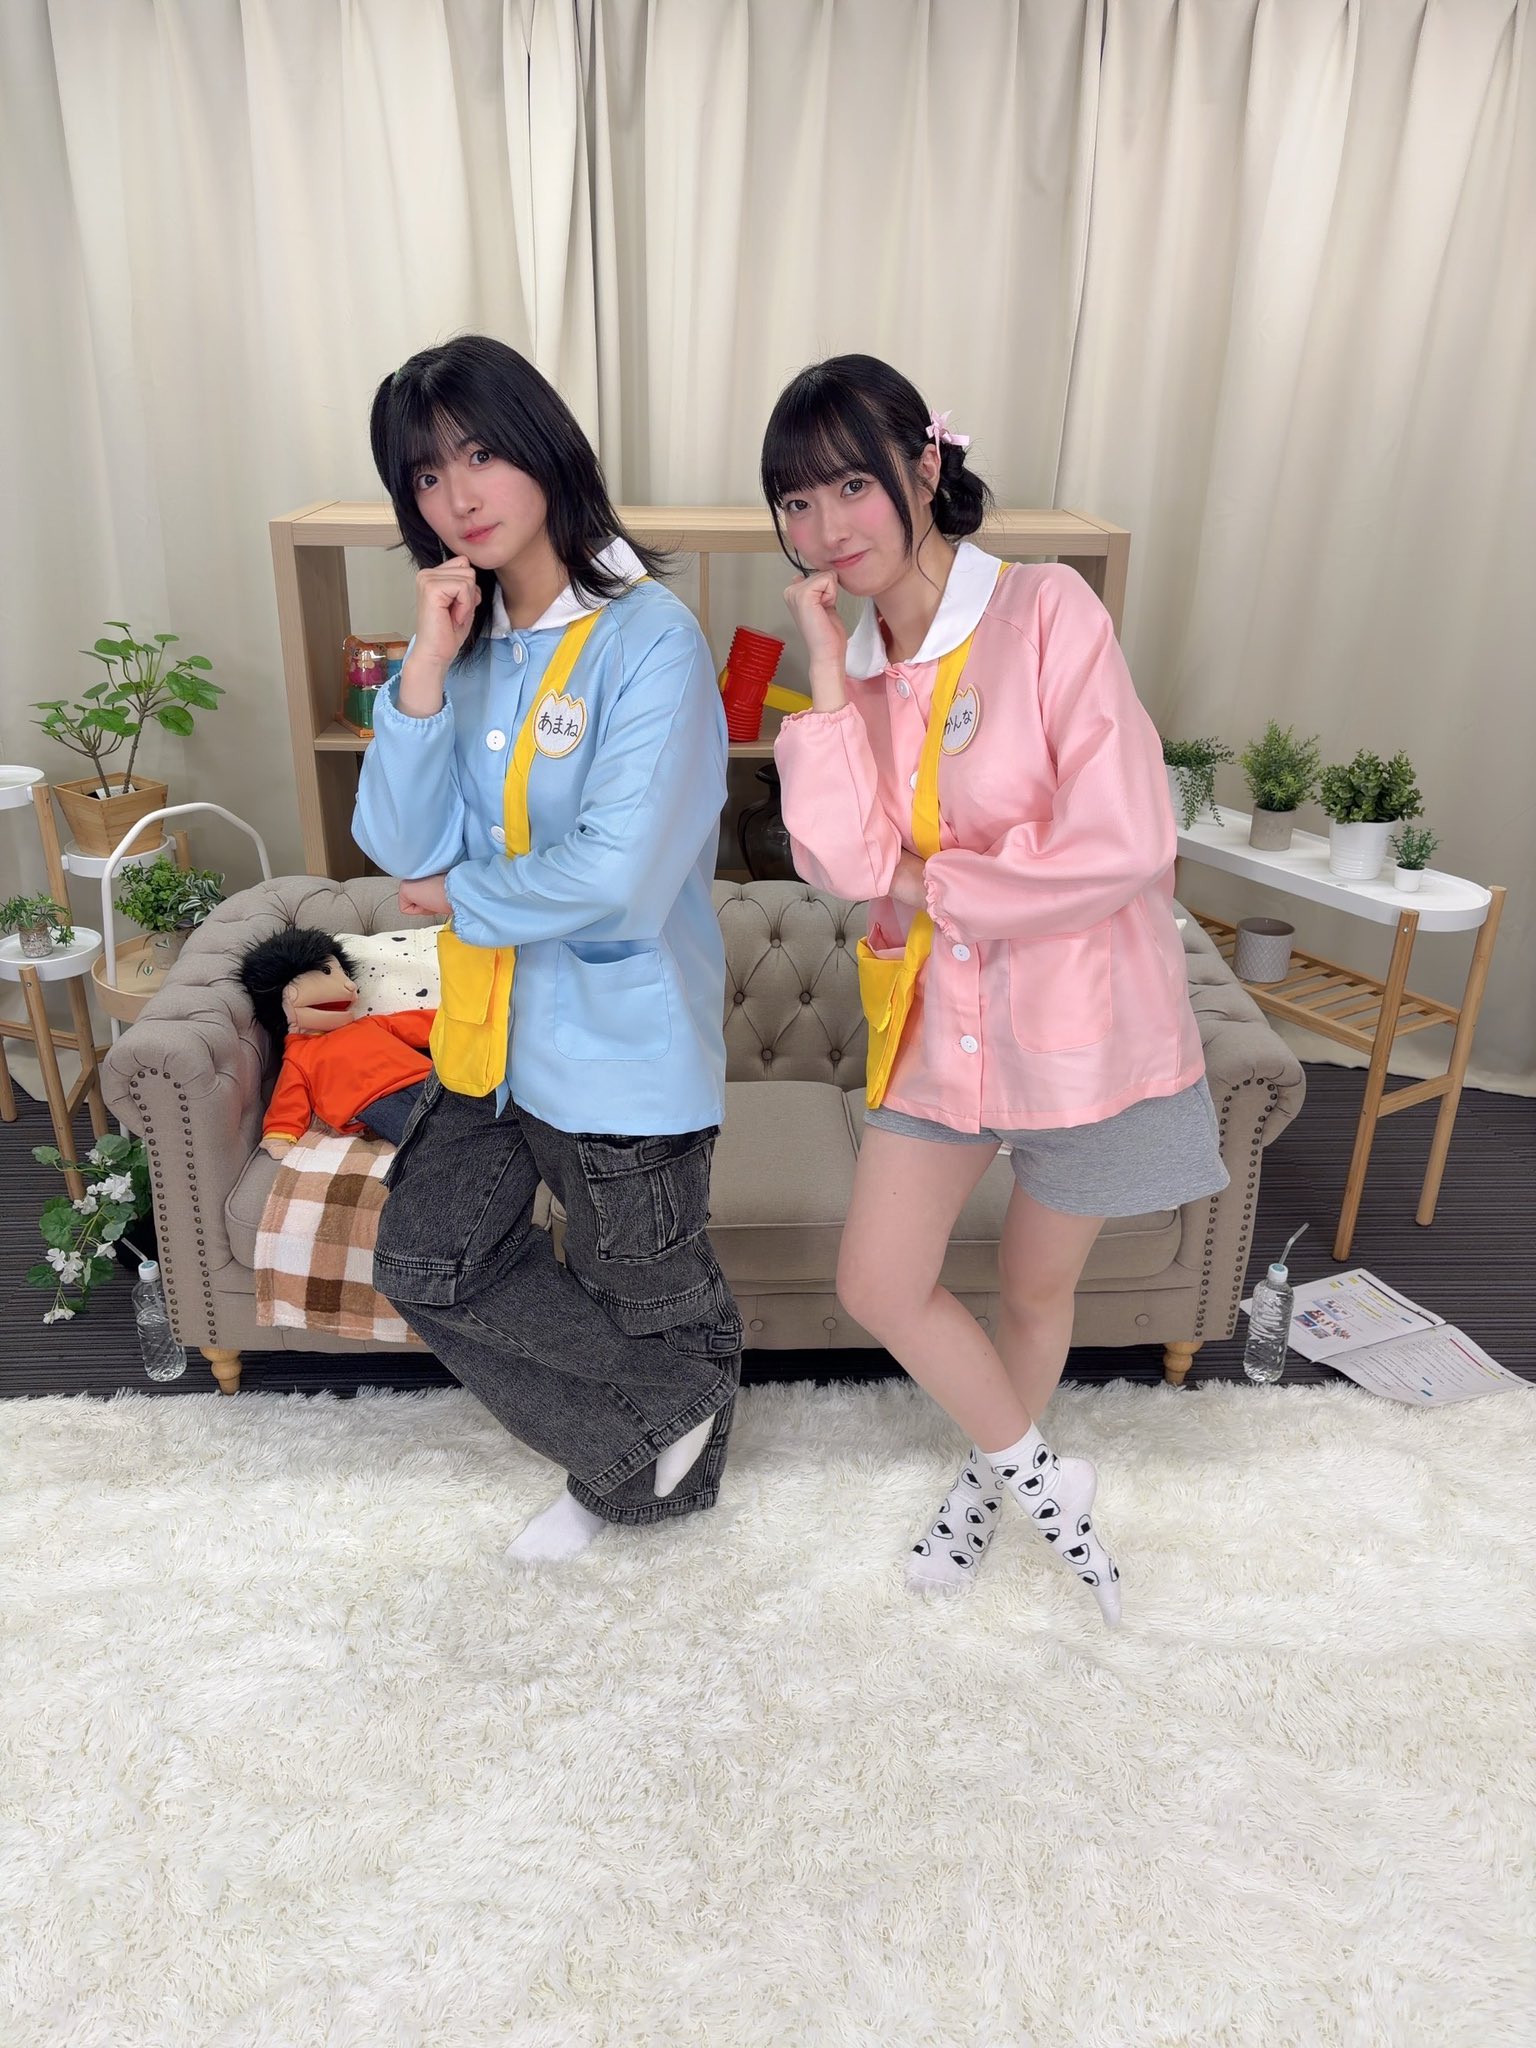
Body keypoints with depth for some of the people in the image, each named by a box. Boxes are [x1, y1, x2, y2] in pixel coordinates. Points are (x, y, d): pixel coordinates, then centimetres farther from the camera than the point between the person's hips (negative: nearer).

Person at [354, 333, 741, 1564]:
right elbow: (400, 849, -4)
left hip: (623, 1038, -7)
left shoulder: (649, 638, -17)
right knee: (425, 1264, 14)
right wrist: (429, 668, -15)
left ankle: (638, 1470, 46)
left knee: (649, 1300, 12)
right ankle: (659, 1424, 31)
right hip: (495, 1030, 8)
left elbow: (620, 873, -27)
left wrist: (458, 895, -11)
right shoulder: (465, 644, 4)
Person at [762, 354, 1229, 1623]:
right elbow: (847, 863, -16)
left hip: (1080, 1017, -4)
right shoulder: (853, 661, 0)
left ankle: (996, 1477, 47)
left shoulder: (1048, 612, -16)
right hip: (939, 1014, 5)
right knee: (878, 1286, 7)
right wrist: (827, 664, -17)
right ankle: (1041, 1478, 34)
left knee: (1034, 1287, 15)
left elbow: (1123, 846, -24)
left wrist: (930, 887, -13)